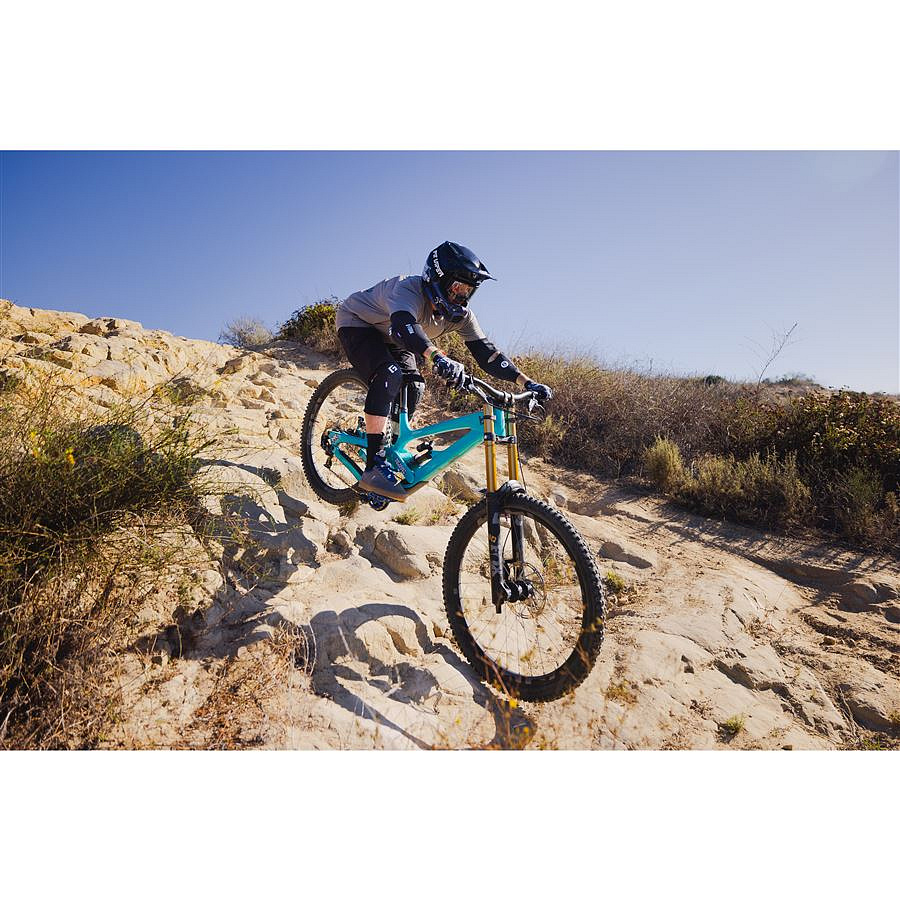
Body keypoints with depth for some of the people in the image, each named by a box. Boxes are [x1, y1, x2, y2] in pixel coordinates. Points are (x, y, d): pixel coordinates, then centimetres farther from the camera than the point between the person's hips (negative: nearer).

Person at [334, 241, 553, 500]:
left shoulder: (460, 314, -17)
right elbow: (404, 324, -56)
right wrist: (438, 357, -75)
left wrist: (526, 382, -33)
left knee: (413, 386, -14)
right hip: (356, 322, -7)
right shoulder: (409, 289, -35)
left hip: (389, 336, 7)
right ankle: (374, 467, -31)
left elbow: (486, 352, -21)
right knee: (390, 375, -31)